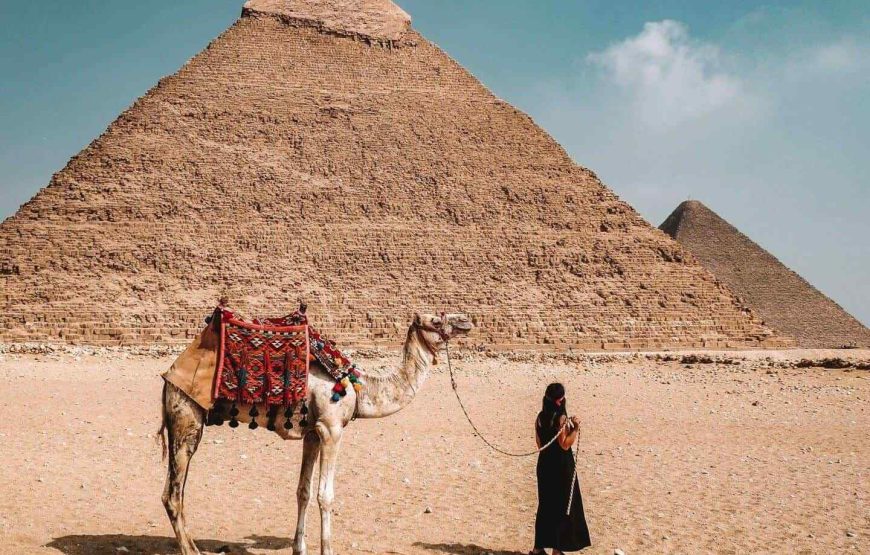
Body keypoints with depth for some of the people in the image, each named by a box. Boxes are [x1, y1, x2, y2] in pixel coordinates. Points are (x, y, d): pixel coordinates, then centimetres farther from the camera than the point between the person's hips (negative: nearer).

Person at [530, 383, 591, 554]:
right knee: (563, 507, 6)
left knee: (545, 505, 17)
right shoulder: (561, 419, -18)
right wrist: (575, 428, -13)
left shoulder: (540, 417, 2)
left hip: (545, 464, 7)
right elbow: (565, 445, -19)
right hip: (561, 466, -7)